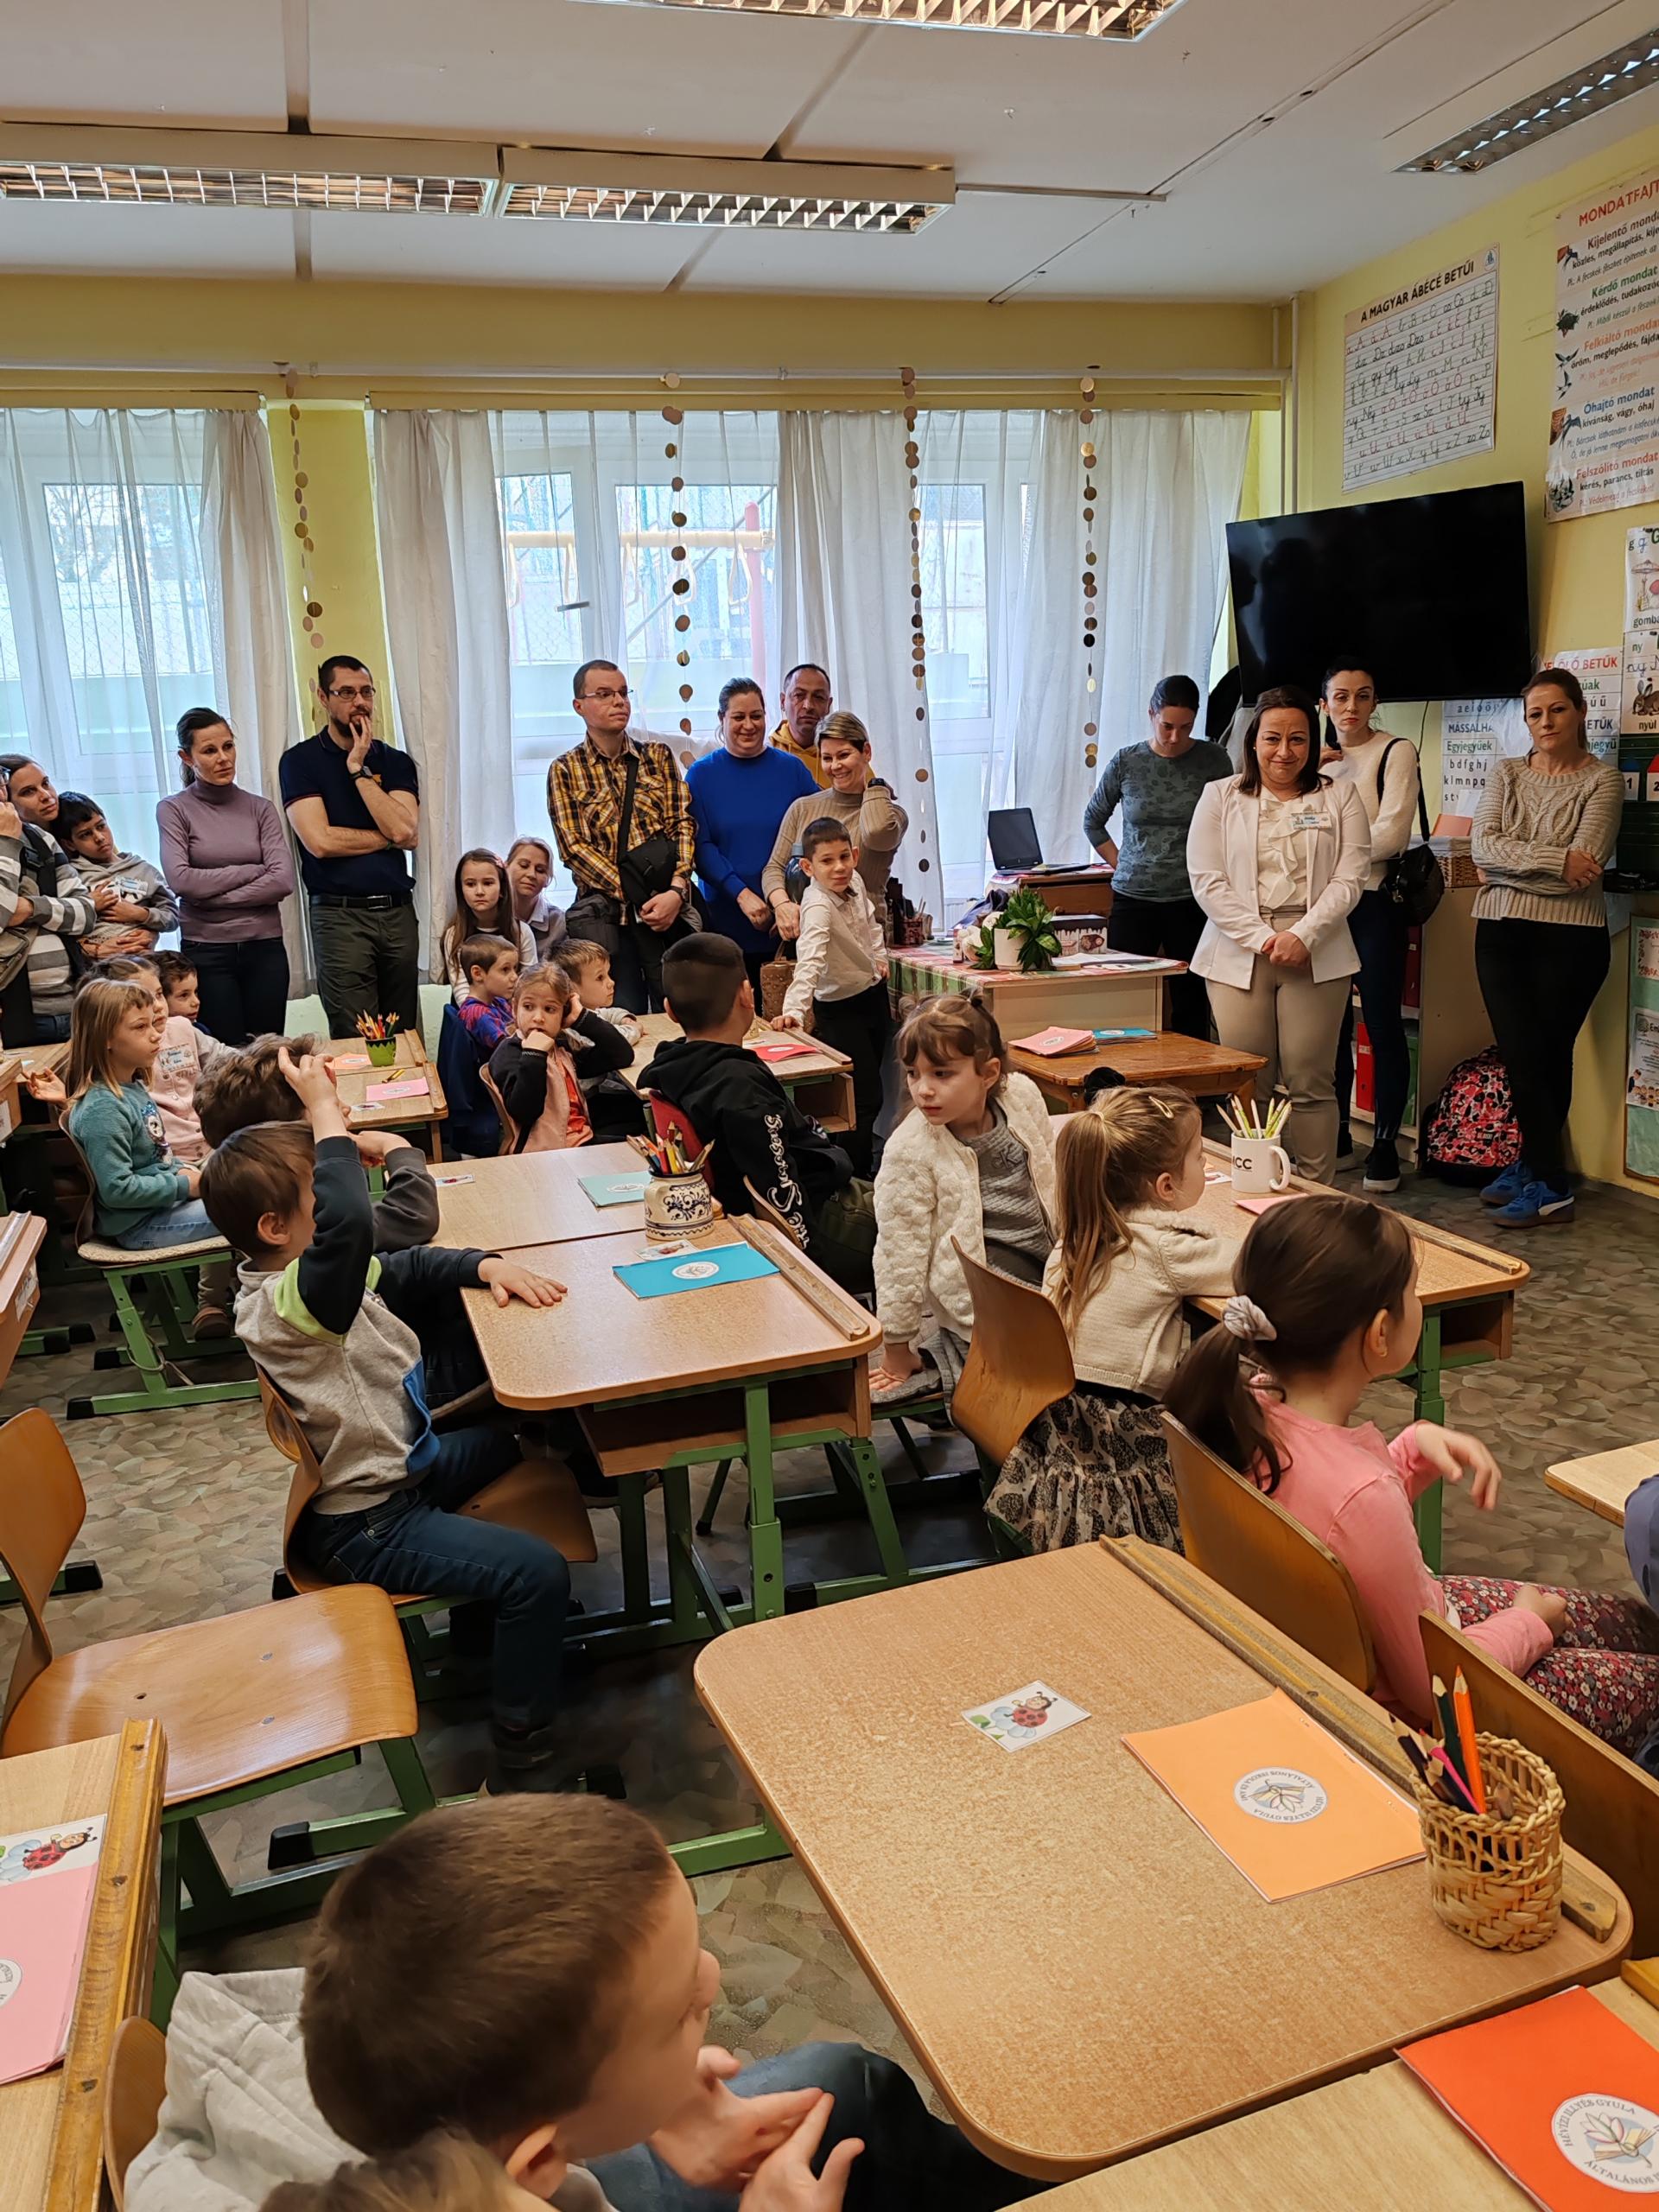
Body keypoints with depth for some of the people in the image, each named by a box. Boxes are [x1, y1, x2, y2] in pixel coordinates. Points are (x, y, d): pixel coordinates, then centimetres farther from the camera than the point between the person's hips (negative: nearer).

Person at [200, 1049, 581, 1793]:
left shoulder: (320, 1278, 2)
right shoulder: (279, 1307, -29)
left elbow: (413, 1269, 15)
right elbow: (349, 1226, -49)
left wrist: (487, 1266, -5)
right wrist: (327, 1112, -40)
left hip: (404, 1466, 11)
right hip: (365, 1523, -11)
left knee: (515, 1438, 30)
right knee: (536, 1572, -23)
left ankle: (483, 1607, 44)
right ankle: (523, 1759, -6)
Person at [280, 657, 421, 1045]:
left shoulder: (396, 762, 12)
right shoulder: (301, 760, 2)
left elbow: (407, 833, -6)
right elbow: (320, 840, -11)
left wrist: (360, 770, -6)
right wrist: (388, 837, -1)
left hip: (398, 911, 4)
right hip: (340, 915, -3)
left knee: (407, 1038, 7)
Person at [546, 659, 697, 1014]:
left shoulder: (659, 756, 12)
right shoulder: (565, 771, 5)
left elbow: (683, 825, 4)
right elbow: (574, 848, -3)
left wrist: (676, 890, -13)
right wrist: (637, 898, -12)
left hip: (669, 909, 2)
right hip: (604, 916, -1)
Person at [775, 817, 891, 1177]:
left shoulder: (854, 881, -5)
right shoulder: (818, 908, -30)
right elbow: (809, 961, -45)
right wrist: (794, 1010, -57)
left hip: (873, 990, 8)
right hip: (841, 1008, -8)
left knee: (871, 1079, 21)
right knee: (864, 1097, -8)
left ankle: (864, 1151, 39)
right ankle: (857, 1176, 4)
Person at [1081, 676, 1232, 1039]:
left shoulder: (1214, 760, 0)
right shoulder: (1126, 763, 3)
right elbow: (1092, 821, 16)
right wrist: (1121, 865, 8)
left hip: (1192, 900, -1)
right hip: (1133, 900, 1)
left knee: (1191, 1007, 4)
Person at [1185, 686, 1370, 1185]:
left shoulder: (1340, 798, 12)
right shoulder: (1219, 797, 10)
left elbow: (1350, 877, 2)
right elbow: (1207, 881, 0)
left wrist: (1303, 935, -12)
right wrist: (1262, 938, -9)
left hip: (1315, 954, 0)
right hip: (1238, 953, 0)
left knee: (1310, 1083, -2)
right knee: (1247, 1085, -2)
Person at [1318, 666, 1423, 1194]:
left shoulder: (1397, 752, -1)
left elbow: (1392, 834, -10)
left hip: (1375, 902, -5)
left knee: (1382, 1025, -3)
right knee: (1331, 1023, 7)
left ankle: (1385, 1145, 4)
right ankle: (1337, 1134, 18)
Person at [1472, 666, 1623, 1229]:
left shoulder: (1603, 778, 0)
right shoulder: (1506, 773, 11)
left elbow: (1585, 869, -12)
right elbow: (1483, 846, -4)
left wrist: (1514, 862, -8)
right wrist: (1556, 861, -14)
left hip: (1569, 937, -3)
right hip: (1501, 934, 3)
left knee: (1549, 1056, 2)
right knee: (1520, 1054, 1)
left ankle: (1535, 1172, 14)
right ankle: (1548, 1182, 14)